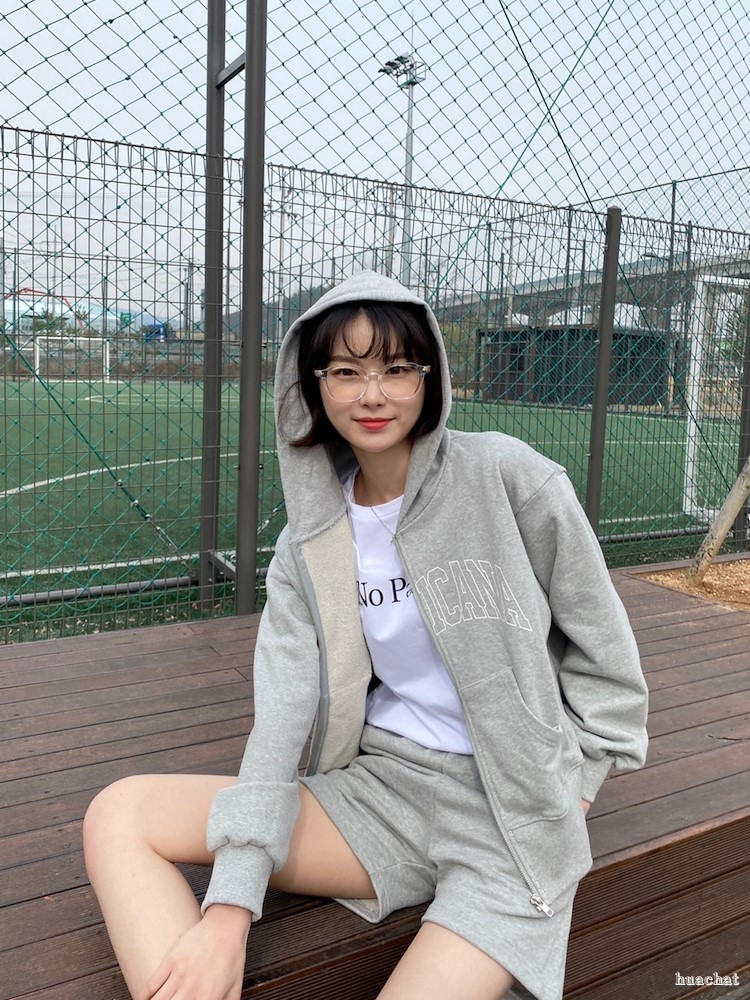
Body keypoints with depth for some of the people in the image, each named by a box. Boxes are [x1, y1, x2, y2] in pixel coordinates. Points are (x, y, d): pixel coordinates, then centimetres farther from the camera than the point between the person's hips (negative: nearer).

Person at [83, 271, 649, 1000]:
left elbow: (601, 643, 1)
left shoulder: (504, 475, -9)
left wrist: (575, 781, 1)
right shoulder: (309, 541, 2)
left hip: (514, 818, -3)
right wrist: (232, 901, -15)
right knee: (120, 814, -10)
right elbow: (285, 701, -7)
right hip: (383, 786, 4)